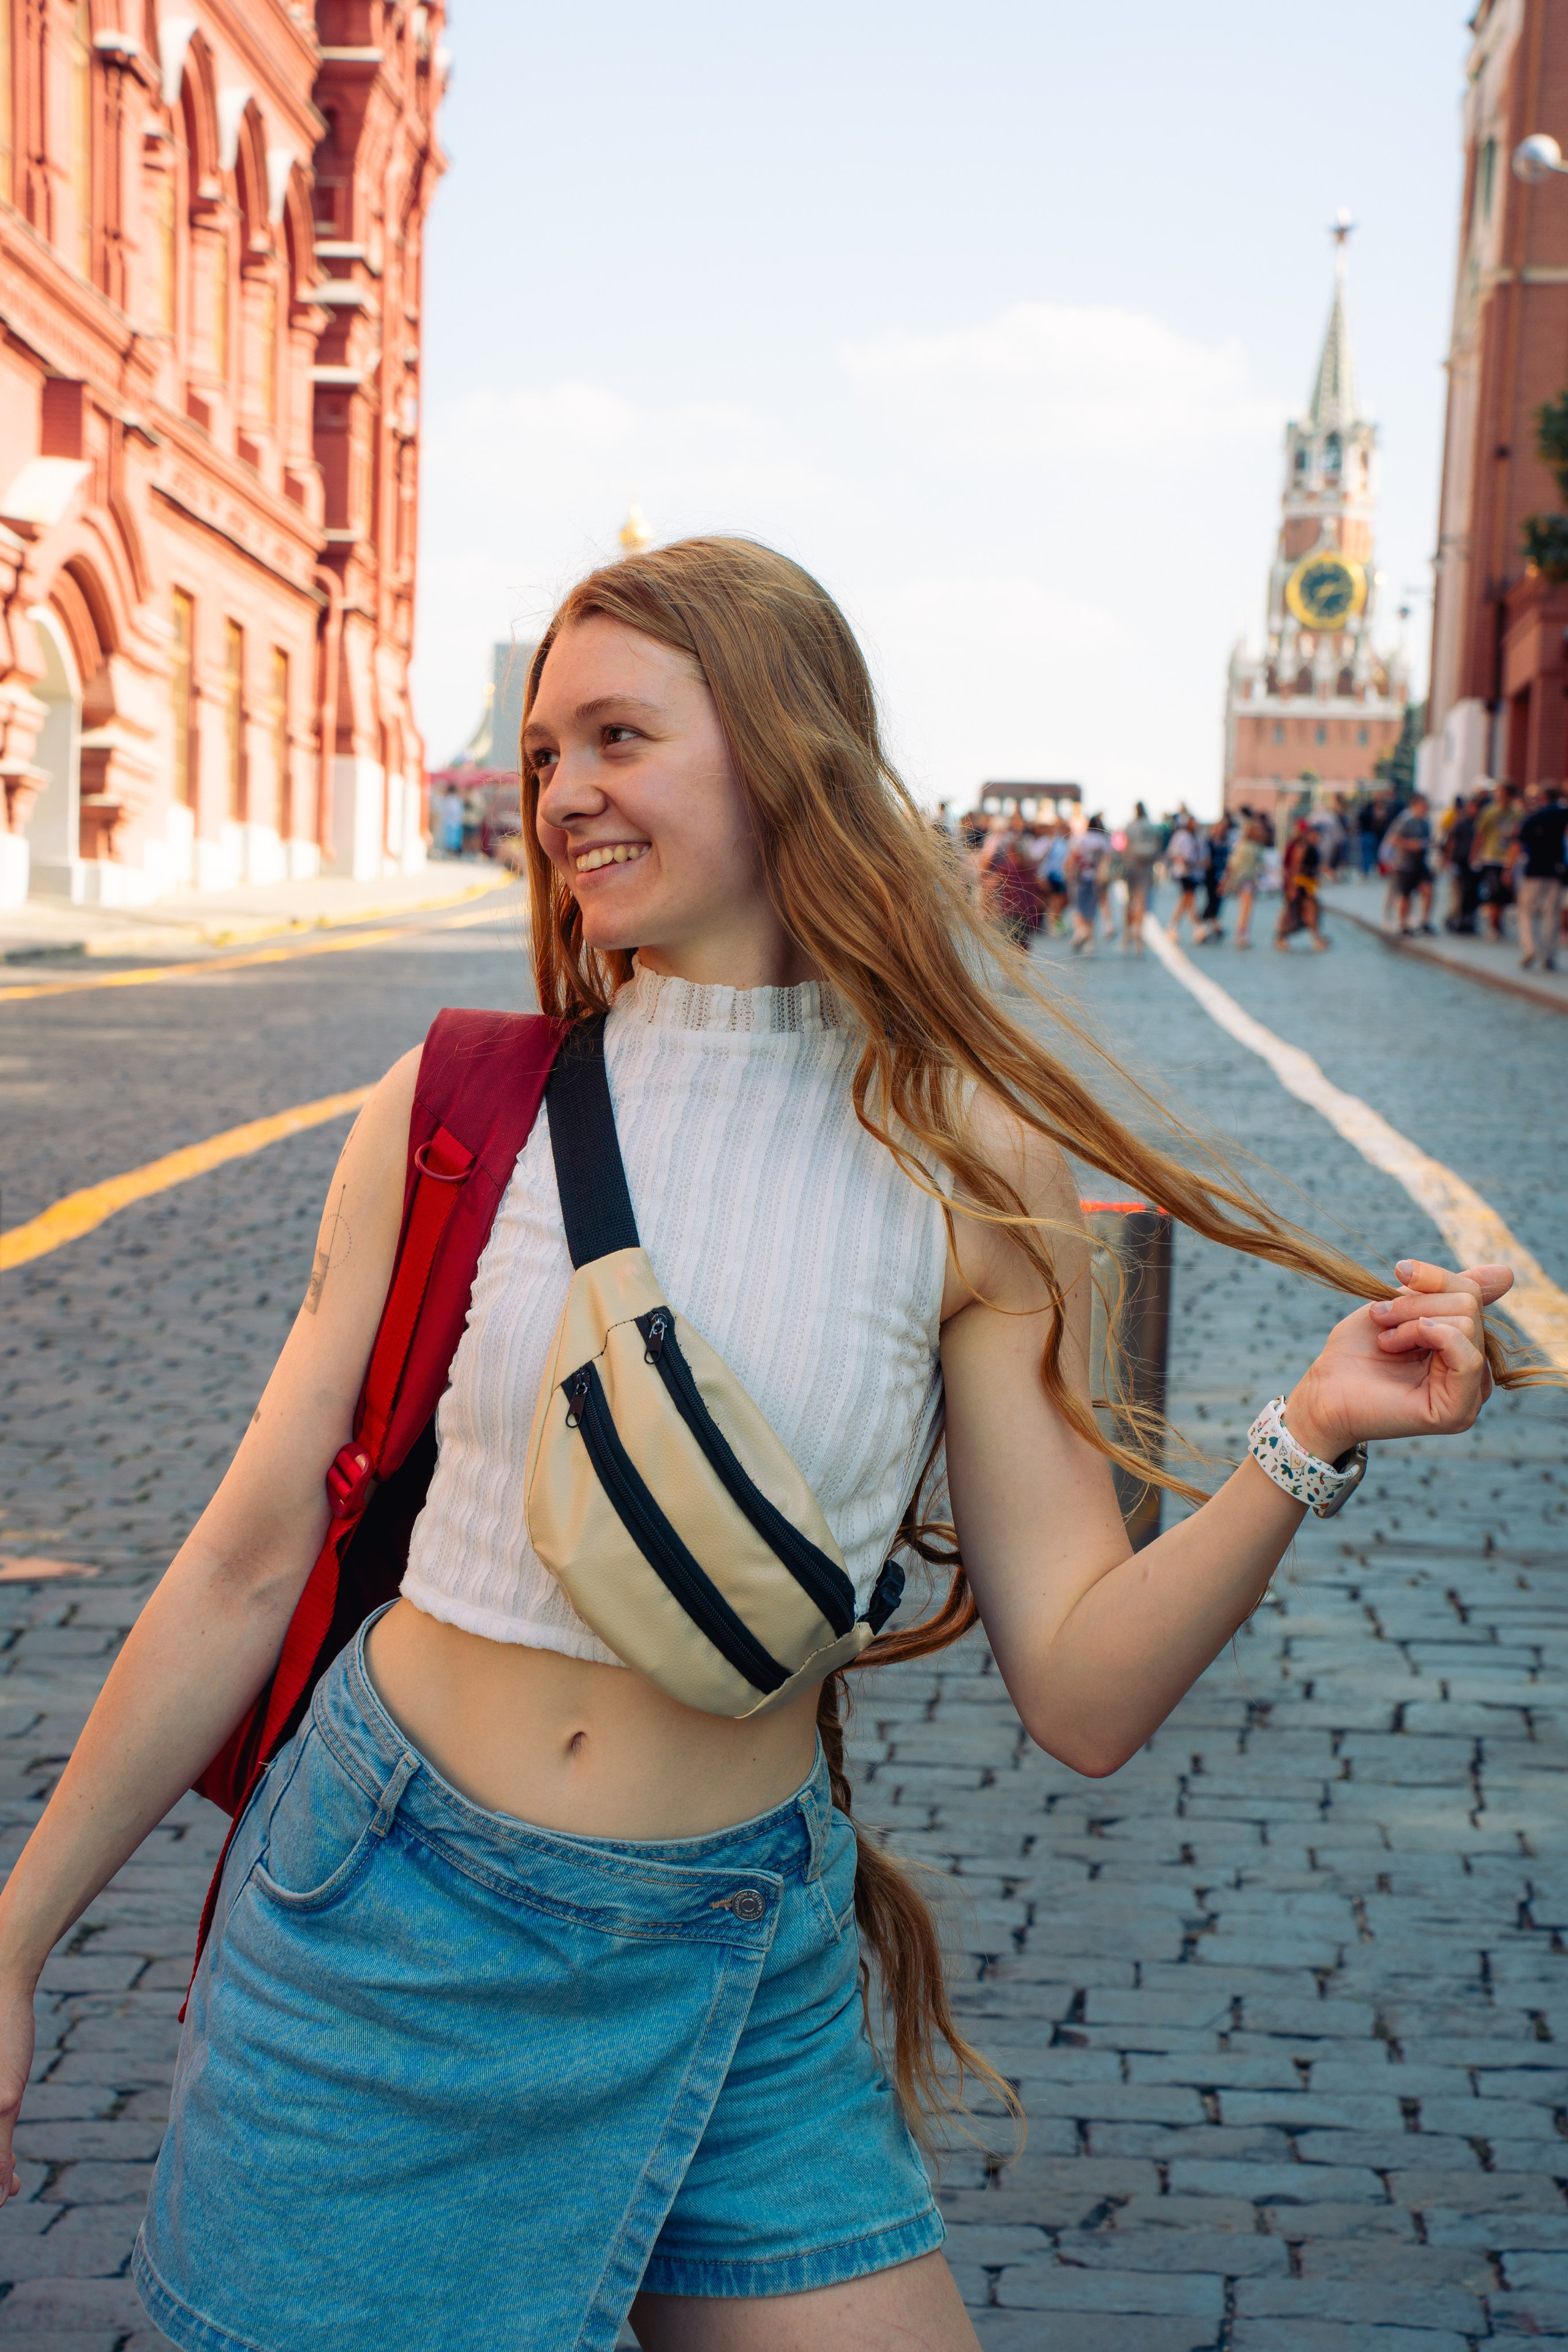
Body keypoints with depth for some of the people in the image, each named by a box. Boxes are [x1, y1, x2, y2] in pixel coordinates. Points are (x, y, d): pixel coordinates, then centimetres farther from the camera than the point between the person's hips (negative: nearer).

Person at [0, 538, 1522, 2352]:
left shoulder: (967, 1165, -6)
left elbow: (1083, 1694, -6)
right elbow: (249, 1564, 0)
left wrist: (1306, 1445, -21)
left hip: (736, 1994, 1)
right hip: (378, 1931, 0)